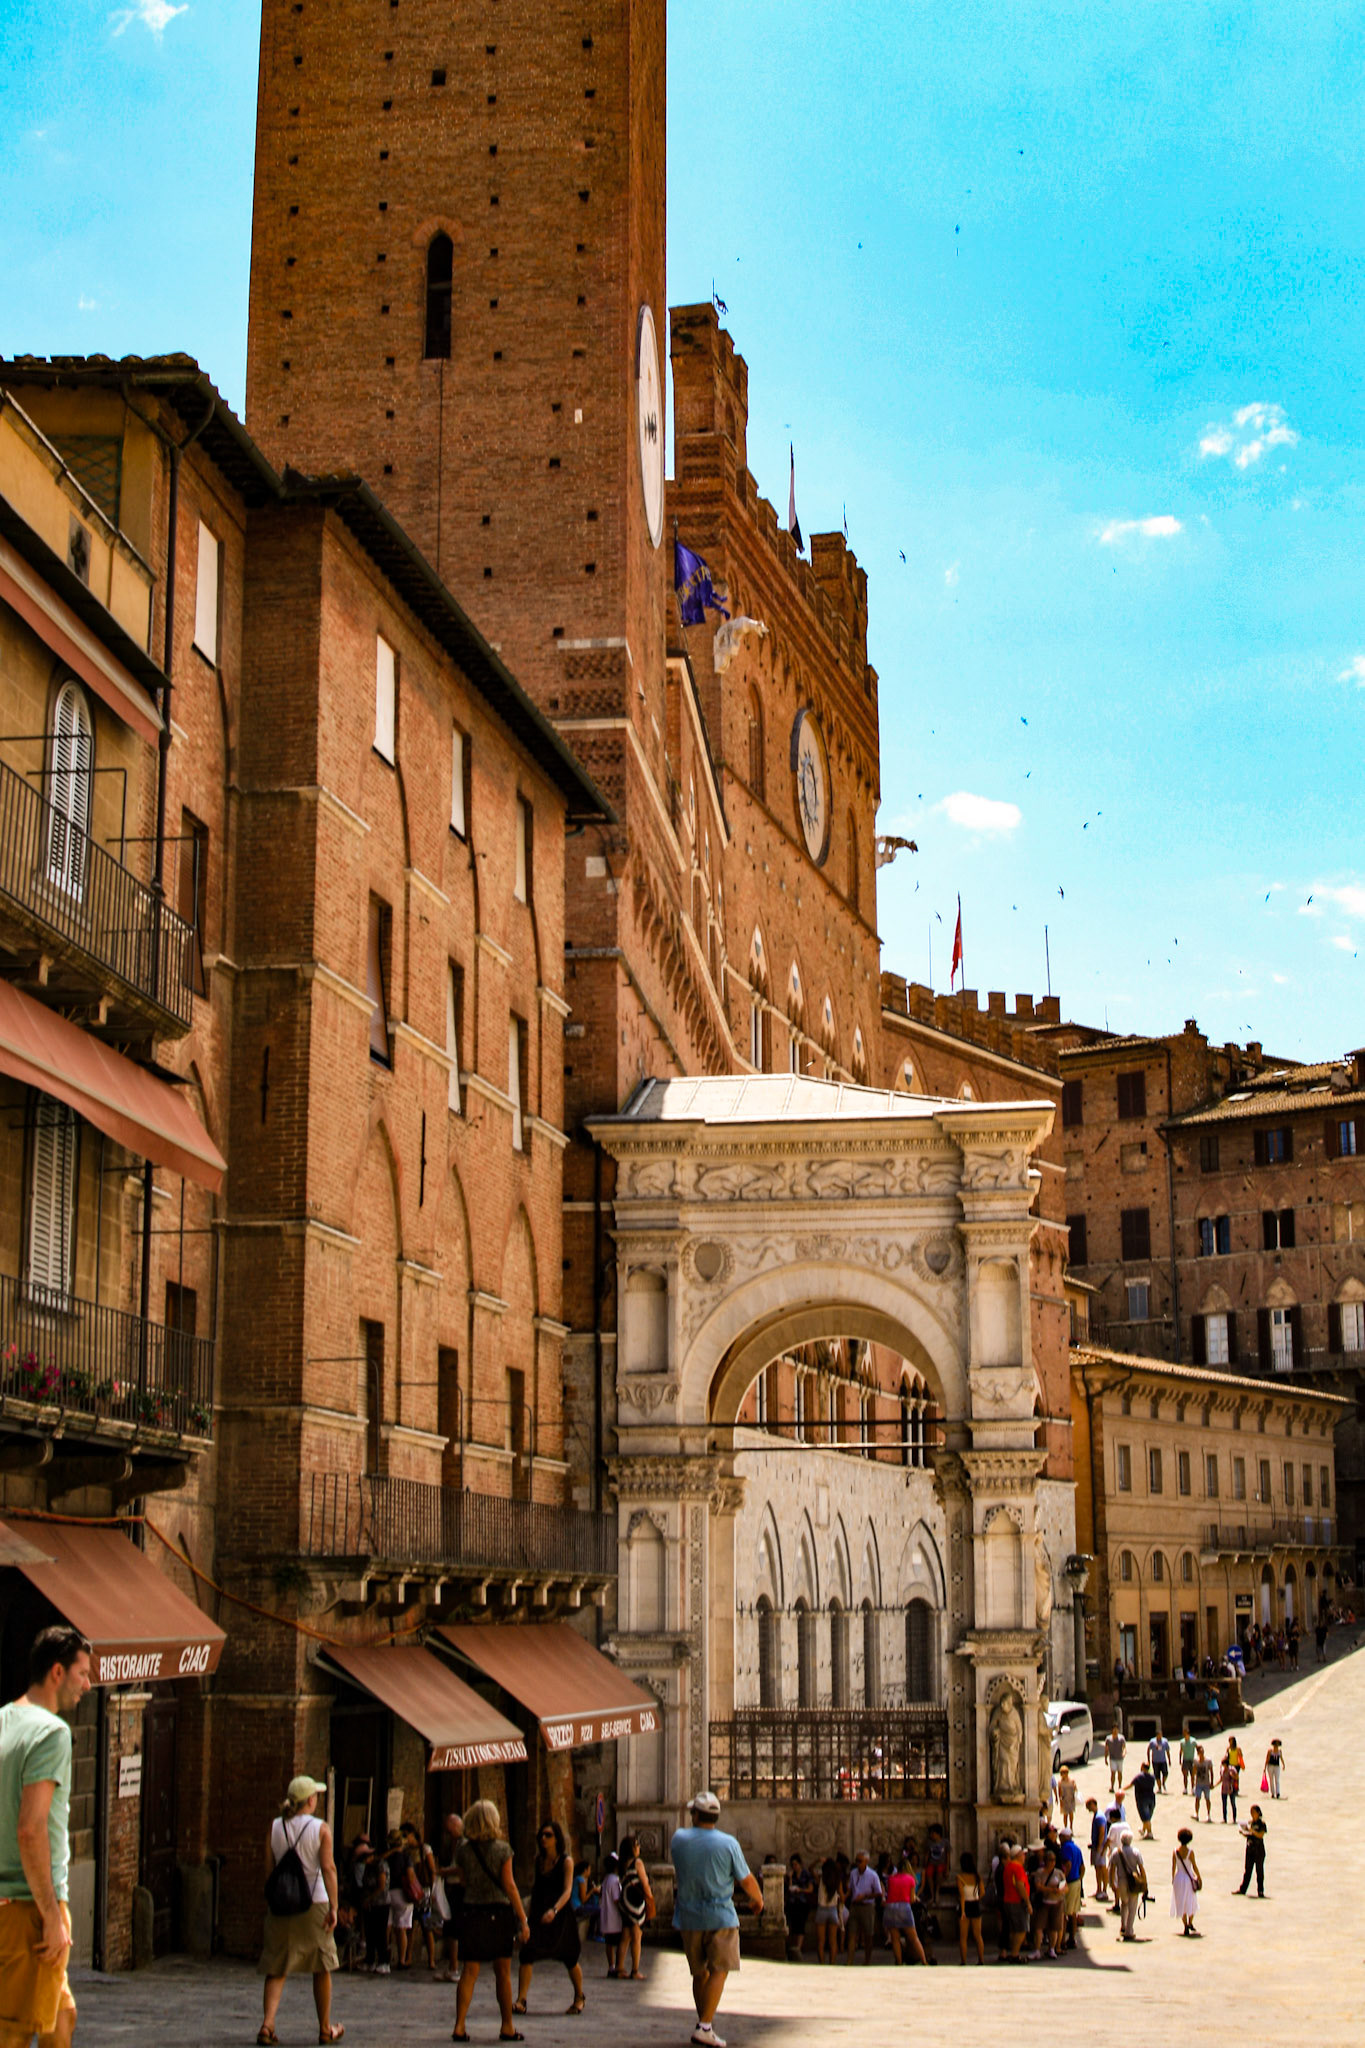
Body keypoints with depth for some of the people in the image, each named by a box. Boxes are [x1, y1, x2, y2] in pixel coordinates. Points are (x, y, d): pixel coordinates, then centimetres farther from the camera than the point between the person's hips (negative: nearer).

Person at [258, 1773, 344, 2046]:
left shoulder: (275, 1827, 3)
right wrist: (333, 1907, -12)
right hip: (314, 1902, -2)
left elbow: (269, 1868, 4)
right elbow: (328, 1868, -12)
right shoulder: (320, 1829, -6)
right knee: (321, 1967, 13)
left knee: (276, 1969, 5)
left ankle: (267, 2023, -15)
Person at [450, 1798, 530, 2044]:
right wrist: (523, 1919, -5)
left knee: (469, 1972, 4)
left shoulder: (462, 1848, 0)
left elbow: (463, 1881, 11)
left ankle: (459, 2026, -5)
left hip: (470, 1910, 2)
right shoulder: (502, 1849, -8)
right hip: (498, 1911, -2)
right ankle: (507, 2027, 13)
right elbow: (509, 1885, -9)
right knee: (503, 1973, 8)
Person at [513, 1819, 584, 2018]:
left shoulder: (566, 1861, -8)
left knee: (569, 1960, 8)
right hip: (539, 1914, 4)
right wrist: (529, 1914, 12)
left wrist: (554, 1910, -32)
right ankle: (521, 2000, -14)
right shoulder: (538, 1860, 7)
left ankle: (579, 1997, 31)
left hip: (561, 1915, -4)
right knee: (526, 1954, -13)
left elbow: (567, 1891, -17)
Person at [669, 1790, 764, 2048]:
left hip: (688, 1917, 4)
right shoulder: (728, 1843, -10)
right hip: (720, 1917, -4)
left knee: (699, 1973, 15)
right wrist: (757, 1899, 15)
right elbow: (747, 1881, -3)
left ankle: (704, 2023, 20)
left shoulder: (679, 1839, -3)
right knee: (718, 1971, -2)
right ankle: (704, 2027, -12)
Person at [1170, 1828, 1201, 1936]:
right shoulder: (1190, 1852, -14)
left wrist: (1173, 1878, 11)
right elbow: (1194, 1866, -9)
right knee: (1191, 1902, 17)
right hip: (1189, 1878, -2)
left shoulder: (1175, 1851, -6)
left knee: (1181, 1902, 10)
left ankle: (1186, 1926, 10)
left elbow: (1173, 1866, -1)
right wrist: (1199, 1878, 3)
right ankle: (1190, 1923, 20)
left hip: (1178, 1878, 2)